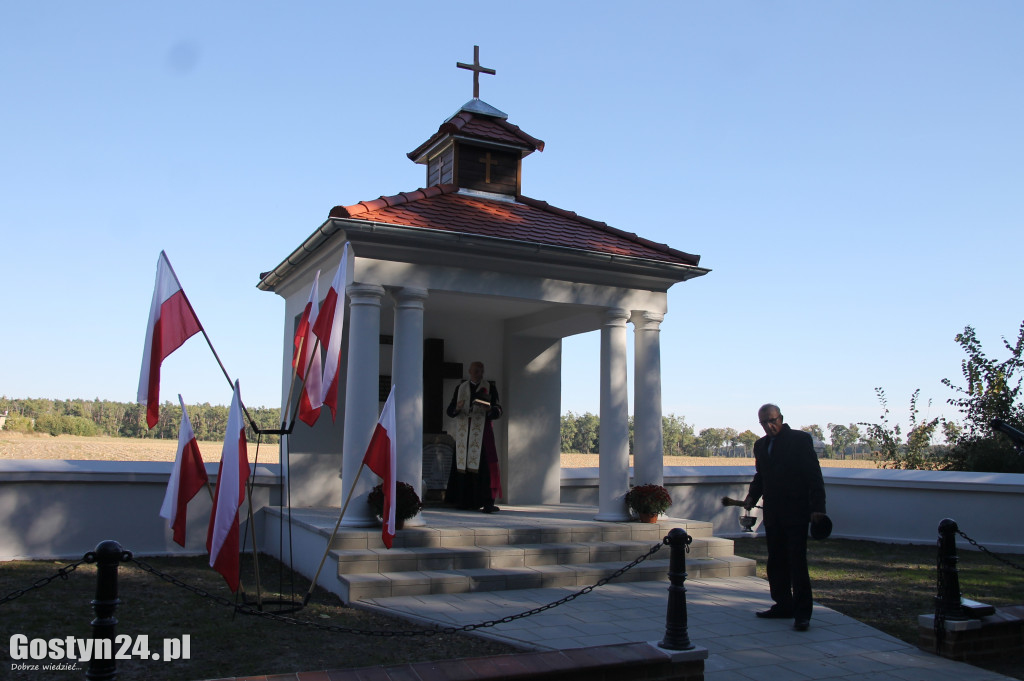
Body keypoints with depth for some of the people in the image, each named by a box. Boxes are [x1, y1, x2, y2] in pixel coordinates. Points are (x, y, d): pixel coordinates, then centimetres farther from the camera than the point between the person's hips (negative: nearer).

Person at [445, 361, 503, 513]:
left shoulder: (489, 387, 10)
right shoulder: (460, 388, 15)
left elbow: (498, 411, 4)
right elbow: (450, 411, 10)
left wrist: (489, 409, -18)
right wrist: (457, 408, -13)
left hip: (482, 432, -2)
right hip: (463, 433, 2)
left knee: (485, 465, -12)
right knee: (463, 466, 0)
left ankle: (487, 502, -15)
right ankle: (465, 502, 6)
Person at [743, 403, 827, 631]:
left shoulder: (800, 439, -5)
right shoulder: (760, 445, 14)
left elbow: (814, 475, -8)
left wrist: (817, 507, -16)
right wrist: (752, 496, 3)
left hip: (795, 512, -6)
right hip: (772, 514, 6)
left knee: (797, 563, -7)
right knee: (776, 562, 10)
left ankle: (802, 612, 0)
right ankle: (783, 605, 21)